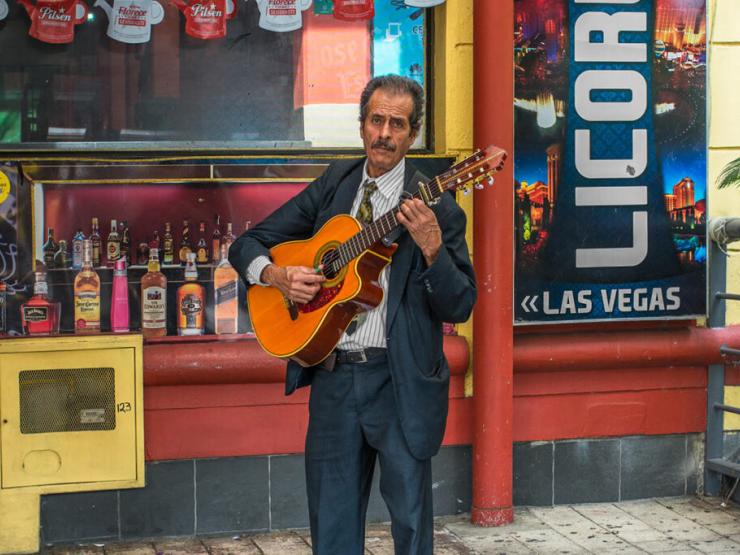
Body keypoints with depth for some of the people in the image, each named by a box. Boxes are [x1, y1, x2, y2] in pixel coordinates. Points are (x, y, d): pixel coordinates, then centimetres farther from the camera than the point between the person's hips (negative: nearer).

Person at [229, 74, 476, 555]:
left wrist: (432, 248, -23)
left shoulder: (437, 206, -4)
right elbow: (247, 245, 12)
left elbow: (459, 307, -8)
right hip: (332, 375, 4)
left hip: (400, 380, -3)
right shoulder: (335, 185, 9)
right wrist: (279, 275, -8)